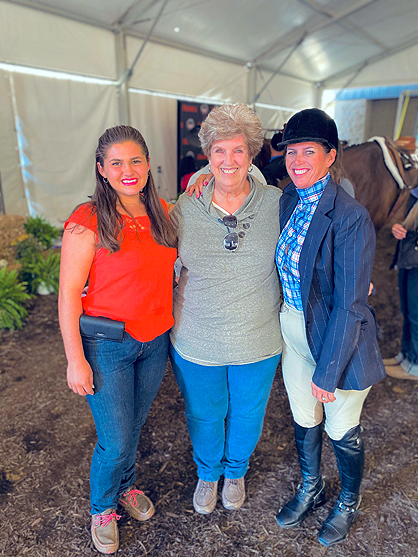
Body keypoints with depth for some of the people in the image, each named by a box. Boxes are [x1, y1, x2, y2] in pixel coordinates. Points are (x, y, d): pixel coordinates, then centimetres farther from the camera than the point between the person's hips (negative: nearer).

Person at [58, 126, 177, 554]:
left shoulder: (160, 213, 3)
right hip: (107, 345, -5)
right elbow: (69, 293, -13)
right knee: (115, 441, 5)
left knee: (133, 424, 22)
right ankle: (102, 508, 38)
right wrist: (75, 359, -12)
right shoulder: (88, 221, -15)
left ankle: (125, 487, 52)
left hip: (155, 342, 5)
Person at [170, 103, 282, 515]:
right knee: (204, 415, 21)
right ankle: (207, 474, 55)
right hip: (196, 342, 0)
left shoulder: (277, 204, -8)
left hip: (258, 342, 1)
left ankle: (236, 471, 57)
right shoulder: (185, 208, -8)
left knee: (246, 415, 22)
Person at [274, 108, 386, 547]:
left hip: (337, 337, -6)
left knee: (341, 431, 16)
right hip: (292, 326, 6)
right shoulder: (289, 199, -2)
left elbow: (349, 305, -22)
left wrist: (327, 370, -17)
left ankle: (348, 503, 49)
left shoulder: (351, 218, -23)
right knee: (303, 419, 23)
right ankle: (310, 489, 53)